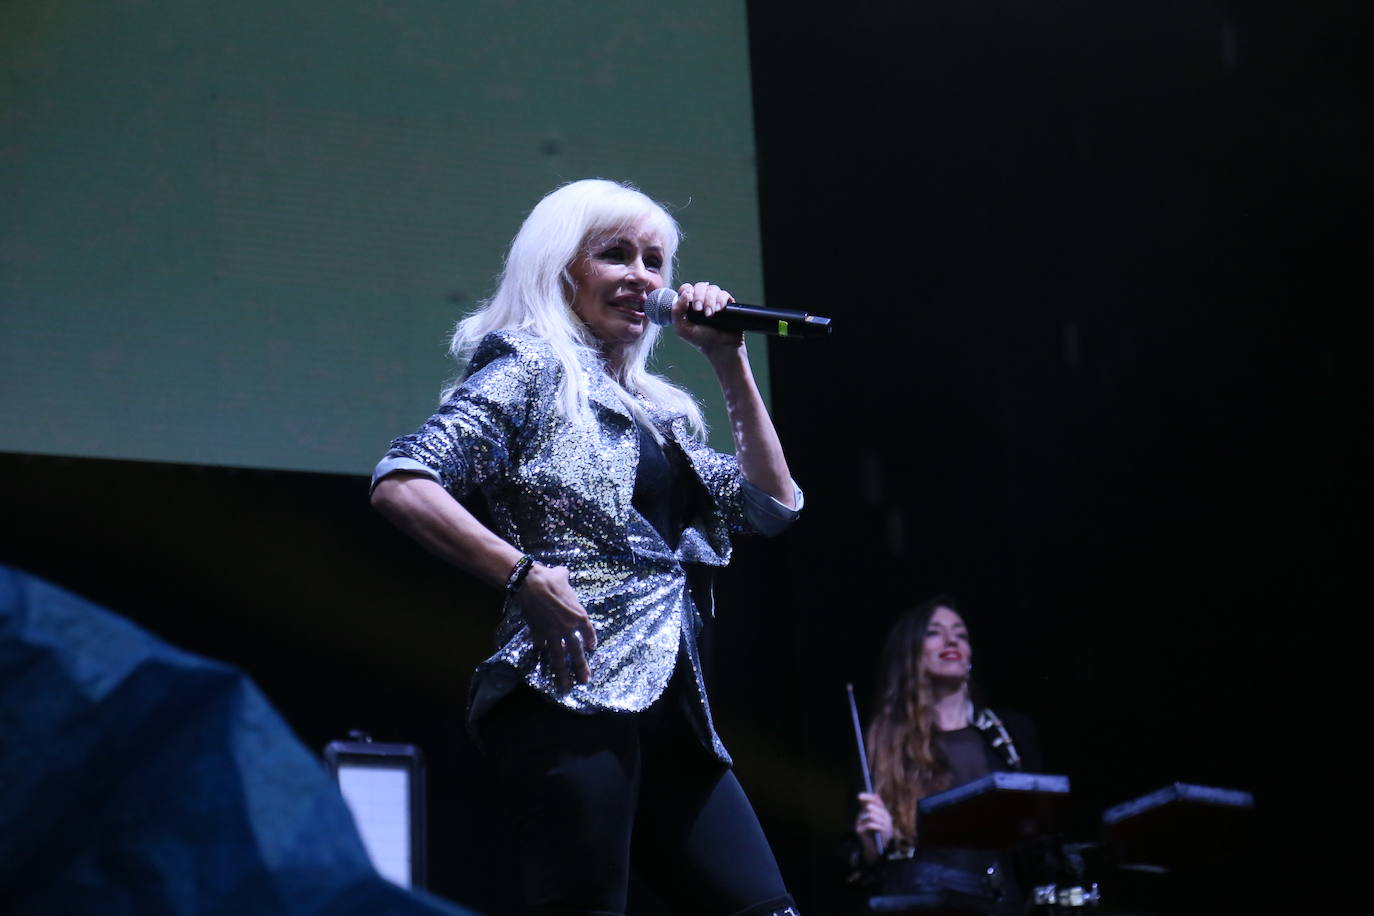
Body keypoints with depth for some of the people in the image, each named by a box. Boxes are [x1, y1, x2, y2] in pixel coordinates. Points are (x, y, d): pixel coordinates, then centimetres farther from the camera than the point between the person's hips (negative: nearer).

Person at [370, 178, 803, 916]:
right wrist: (527, 575, -18)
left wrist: (729, 363, 19)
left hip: (667, 708, 9)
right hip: (575, 697, -8)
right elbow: (400, 484, -12)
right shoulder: (531, 369, 1)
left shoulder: (650, 409, 23)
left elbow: (773, 503, 24)